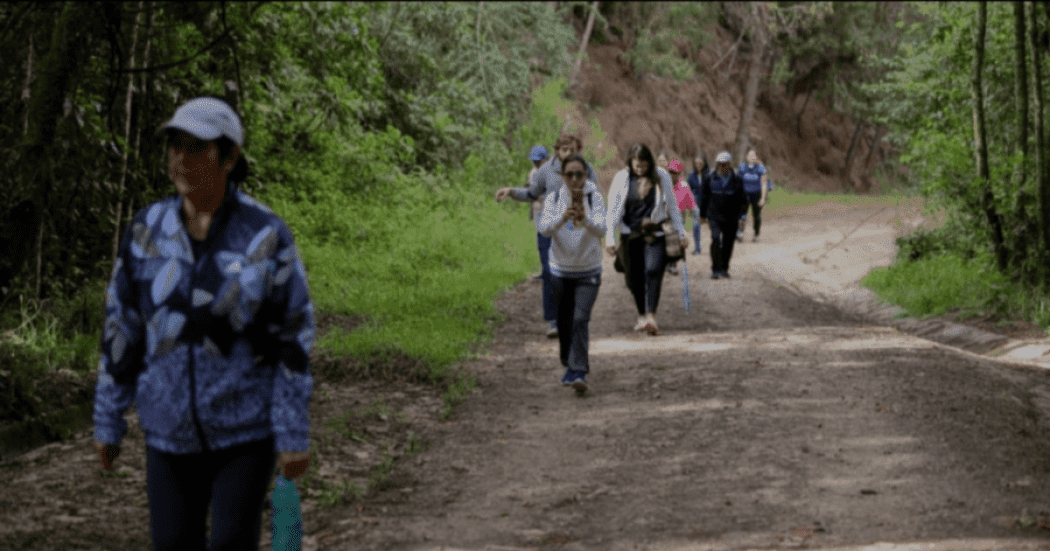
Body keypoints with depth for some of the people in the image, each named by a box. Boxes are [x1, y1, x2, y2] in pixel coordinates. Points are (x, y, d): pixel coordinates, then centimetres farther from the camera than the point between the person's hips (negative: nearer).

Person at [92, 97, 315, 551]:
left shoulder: (265, 235, -13)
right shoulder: (147, 231, -4)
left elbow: (293, 337, -10)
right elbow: (121, 330, 3)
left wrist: (295, 436, -11)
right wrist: (107, 421, 6)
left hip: (245, 425, -3)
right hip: (171, 429, 3)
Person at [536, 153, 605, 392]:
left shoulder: (595, 198, -10)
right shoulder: (554, 198, -7)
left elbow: (601, 229, -24)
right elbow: (545, 228, -22)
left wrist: (585, 220, -45)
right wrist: (563, 218, -42)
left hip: (588, 272, -2)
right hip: (561, 271, 2)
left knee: (580, 319, -15)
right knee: (564, 322, 12)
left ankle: (579, 373, -17)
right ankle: (570, 365, 33)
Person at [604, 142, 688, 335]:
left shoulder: (661, 177, 4)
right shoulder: (621, 178, 2)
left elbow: (672, 206, 13)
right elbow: (613, 210, 2)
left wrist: (681, 233, 13)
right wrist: (610, 238, -6)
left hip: (654, 234, -1)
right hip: (630, 234, 2)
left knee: (653, 270, -21)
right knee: (633, 277, 6)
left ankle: (651, 316, -28)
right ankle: (642, 314, 27)